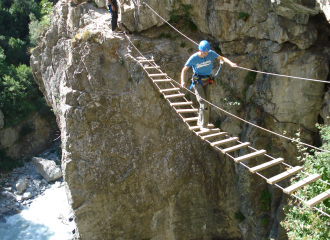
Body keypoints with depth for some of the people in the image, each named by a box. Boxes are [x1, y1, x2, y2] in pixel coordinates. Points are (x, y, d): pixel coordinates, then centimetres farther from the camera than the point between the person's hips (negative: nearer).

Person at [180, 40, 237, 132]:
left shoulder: (211, 54, -9)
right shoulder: (193, 58, -16)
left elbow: (222, 58, 0)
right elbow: (184, 69, -9)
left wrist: (231, 63, -17)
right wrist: (182, 81, -23)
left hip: (206, 81, 5)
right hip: (197, 81, -5)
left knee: (207, 102, 10)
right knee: (203, 103, -15)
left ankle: (200, 121, 30)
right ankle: (203, 126, -10)